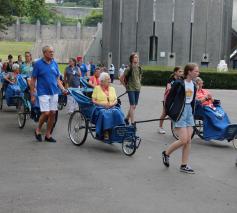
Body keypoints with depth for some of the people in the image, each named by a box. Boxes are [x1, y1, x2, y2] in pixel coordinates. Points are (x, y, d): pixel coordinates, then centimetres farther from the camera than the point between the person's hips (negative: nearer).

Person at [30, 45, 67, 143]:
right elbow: (33, 80, -3)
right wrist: (32, 95, -6)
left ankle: (48, 135, 16)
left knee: (52, 113, 4)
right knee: (46, 113, -13)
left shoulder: (55, 63, 8)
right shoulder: (38, 64, -5)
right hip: (43, 93, -5)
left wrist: (62, 89, -2)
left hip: (54, 92, 5)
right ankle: (38, 130, 12)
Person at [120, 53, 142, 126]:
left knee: (134, 106, 12)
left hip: (137, 89, 7)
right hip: (131, 89, -7)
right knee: (132, 106, -9)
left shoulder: (139, 68, 7)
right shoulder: (129, 69, -12)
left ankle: (127, 119, 28)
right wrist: (126, 86, -2)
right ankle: (132, 123, -6)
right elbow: (121, 78, -9)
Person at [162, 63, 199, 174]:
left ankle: (184, 165, 12)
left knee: (188, 140, 3)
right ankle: (166, 153, 13)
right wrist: (169, 113, -4)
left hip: (189, 111, 7)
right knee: (184, 140, -11)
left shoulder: (193, 85, 9)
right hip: (179, 112, -7)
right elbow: (169, 98, -7)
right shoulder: (179, 83, -12)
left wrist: (192, 112, 14)